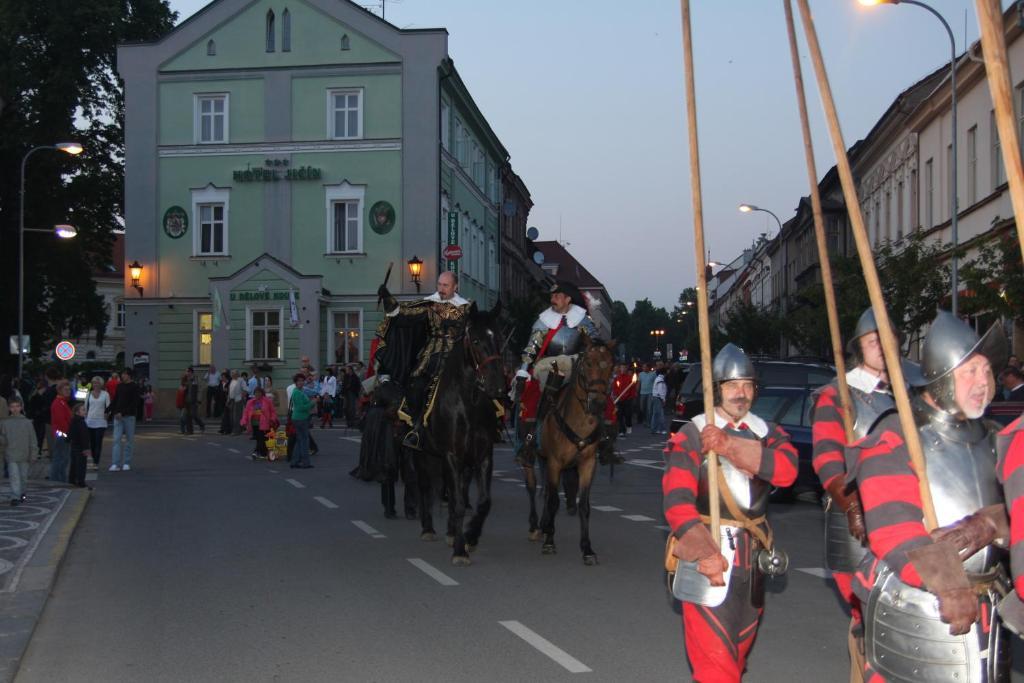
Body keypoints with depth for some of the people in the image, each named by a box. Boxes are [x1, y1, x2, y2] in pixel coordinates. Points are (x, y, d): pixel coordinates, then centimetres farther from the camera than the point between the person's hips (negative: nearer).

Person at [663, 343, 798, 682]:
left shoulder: (767, 432, 7)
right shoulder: (691, 436, -8)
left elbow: (786, 470, -15)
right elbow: (677, 501, -21)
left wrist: (730, 447, -25)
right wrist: (704, 553, -35)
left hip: (753, 559, 5)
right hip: (709, 558, -5)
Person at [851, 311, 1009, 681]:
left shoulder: (991, 439, 12)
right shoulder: (894, 439, -10)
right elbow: (893, 527, -21)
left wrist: (988, 525, -22)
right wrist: (946, 583, -30)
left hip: (983, 607, 6)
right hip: (909, 607, -6)